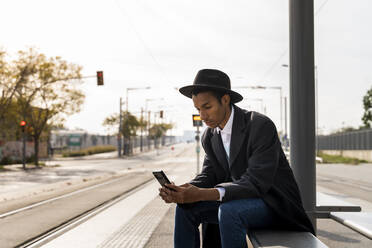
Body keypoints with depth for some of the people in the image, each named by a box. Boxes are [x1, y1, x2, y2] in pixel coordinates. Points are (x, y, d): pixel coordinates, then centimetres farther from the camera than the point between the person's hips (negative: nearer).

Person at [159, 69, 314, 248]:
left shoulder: (261, 126, -22)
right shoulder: (210, 136, 3)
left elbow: (257, 183, -28)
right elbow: (208, 176, 2)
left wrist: (201, 194, -38)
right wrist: (180, 191, -22)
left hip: (275, 203, -7)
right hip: (241, 201, 8)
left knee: (229, 211, -34)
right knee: (186, 207, -5)